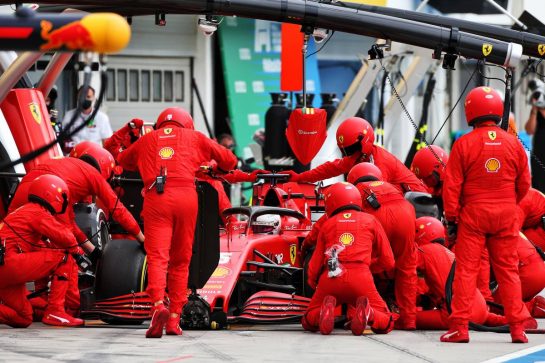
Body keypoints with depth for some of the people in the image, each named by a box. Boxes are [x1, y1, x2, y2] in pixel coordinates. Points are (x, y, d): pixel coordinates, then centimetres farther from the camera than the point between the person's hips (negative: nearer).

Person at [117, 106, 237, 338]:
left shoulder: (146, 140, 25)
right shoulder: (194, 137, 22)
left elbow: (122, 160, 41)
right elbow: (229, 160, 24)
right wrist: (217, 170, 46)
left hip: (156, 197, 0)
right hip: (186, 196, 0)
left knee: (157, 256, -8)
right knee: (180, 260, 10)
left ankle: (158, 305, -33)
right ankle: (174, 319, 6)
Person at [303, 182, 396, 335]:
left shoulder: (328, 224, 21)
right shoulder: (370, 221, 20)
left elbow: (315, 264, 21)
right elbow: (388, 262, 20)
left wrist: (312, 282, 42)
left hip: (330, 278, 1)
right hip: (360, 278, -1)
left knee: (308, 322, 19)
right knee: (386, 323, 13)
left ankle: (326, 309, -17)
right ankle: (366, 312, -22)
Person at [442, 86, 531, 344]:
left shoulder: (464, 144, -8)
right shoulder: (514, 144, 1)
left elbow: (451, 186, -7)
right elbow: (524, 184, 9)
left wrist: (451, 217, 2)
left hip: (473, 215, -2)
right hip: (506, 216, 2)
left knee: (466, 269, 1)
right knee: (508, 270, 9)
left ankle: (459, 327, -2)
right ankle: (518, 327, 8)